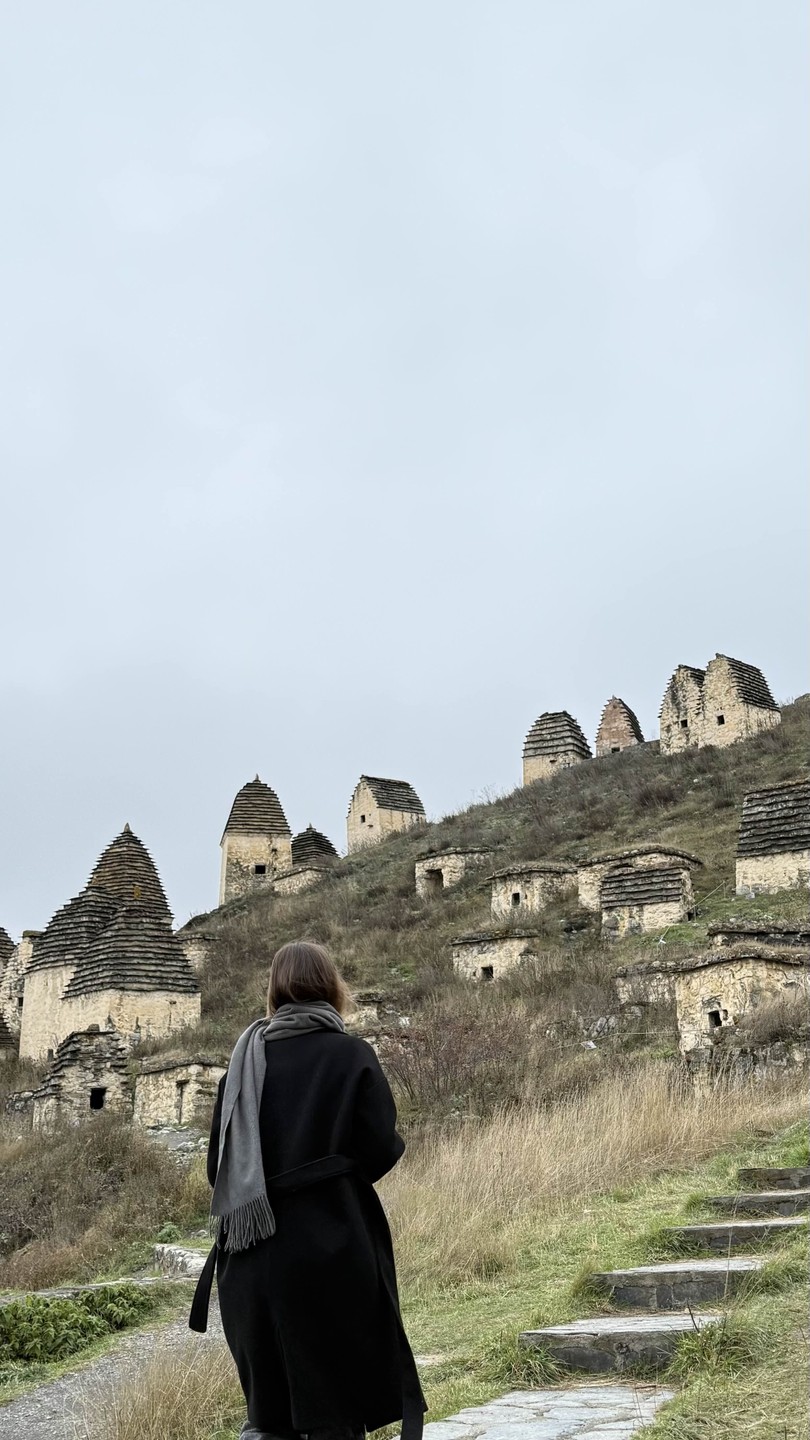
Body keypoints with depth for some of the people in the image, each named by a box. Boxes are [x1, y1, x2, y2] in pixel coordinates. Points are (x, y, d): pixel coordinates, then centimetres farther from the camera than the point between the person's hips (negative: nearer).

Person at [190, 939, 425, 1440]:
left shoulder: (246, 1057, 4)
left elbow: (218, 1164, 5)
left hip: (253, 1260, 4)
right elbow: (380, 1153, -11)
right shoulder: (352, 1055, -7)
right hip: (333, 1249, -4)